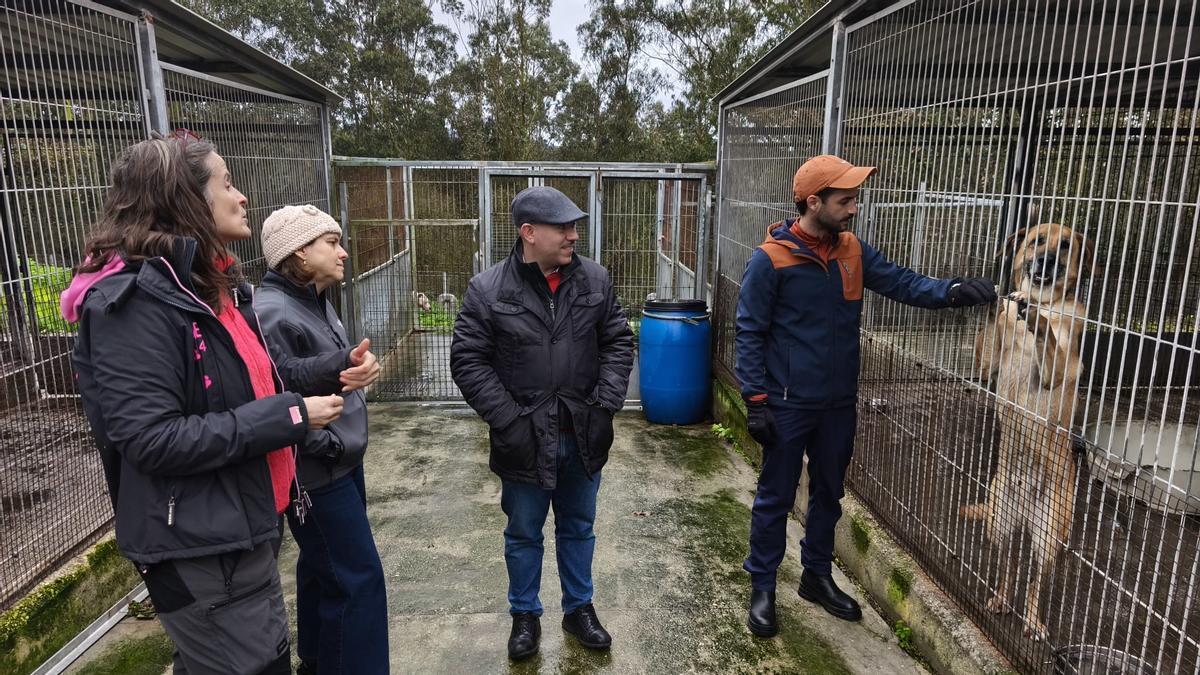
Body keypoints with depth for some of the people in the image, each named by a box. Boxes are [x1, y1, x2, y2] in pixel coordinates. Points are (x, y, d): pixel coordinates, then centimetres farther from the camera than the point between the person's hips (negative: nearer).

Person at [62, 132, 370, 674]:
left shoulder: (211, 284, 9)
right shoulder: (132, 301, -21)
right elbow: (151, 441, -26)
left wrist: (330, 369, 2)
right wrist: (288, 418, -24)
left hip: (242, 529, 10)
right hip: (197, 553, -9)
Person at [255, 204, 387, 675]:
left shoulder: (316, 300, 7)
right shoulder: (274, 315, -23)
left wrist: (355, 369, 5)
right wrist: (328, 445, -17)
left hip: (342, 460, 9)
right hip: (318, 472, -9)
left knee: (324, 566, 22)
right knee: (358, 578, -1)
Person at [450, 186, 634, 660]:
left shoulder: (595, 280, -2)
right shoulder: (487, 290, -11)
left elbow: (618, 342, 4)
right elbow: (468, 361, -10)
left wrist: (605, 405, -6)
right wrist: (508, 421, -15)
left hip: (583, 435, 3)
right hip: (525, 438, -2)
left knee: (578, 528, 20)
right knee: (523, 534, 16)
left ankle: (579, 609, 40)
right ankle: (524, 615, 38)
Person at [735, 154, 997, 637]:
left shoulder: (852, 251, 3)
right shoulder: (770, 259, -15)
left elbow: (901, 282, -3)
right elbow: (749, 334, -13)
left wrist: (952, 290, -23)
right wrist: (756, 400, -16)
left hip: (839, 403, 6)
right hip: (788, 405, -6)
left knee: (829, 493, 19)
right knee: (776, 498, 6)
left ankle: (817, 576, 38)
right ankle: (762, 588, 23)